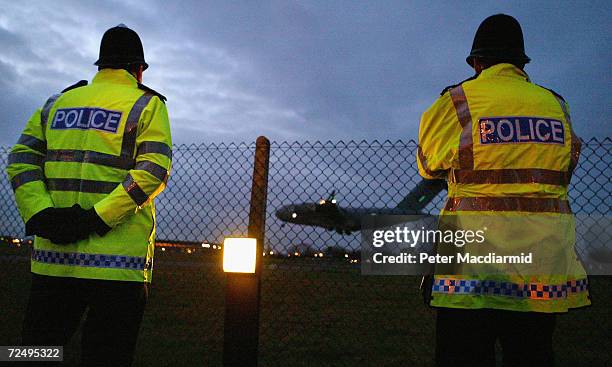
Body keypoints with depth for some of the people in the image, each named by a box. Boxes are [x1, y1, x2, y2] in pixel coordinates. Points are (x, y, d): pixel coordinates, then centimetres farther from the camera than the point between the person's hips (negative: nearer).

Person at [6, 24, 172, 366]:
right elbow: (153, 170, -14)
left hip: (53, 256, 5)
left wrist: (40, 214, -6)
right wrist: (98, 217, -16)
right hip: (119, 261, -4)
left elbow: (21, 158, 6)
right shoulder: (147, 104, 1)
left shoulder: (59, 101, 15)